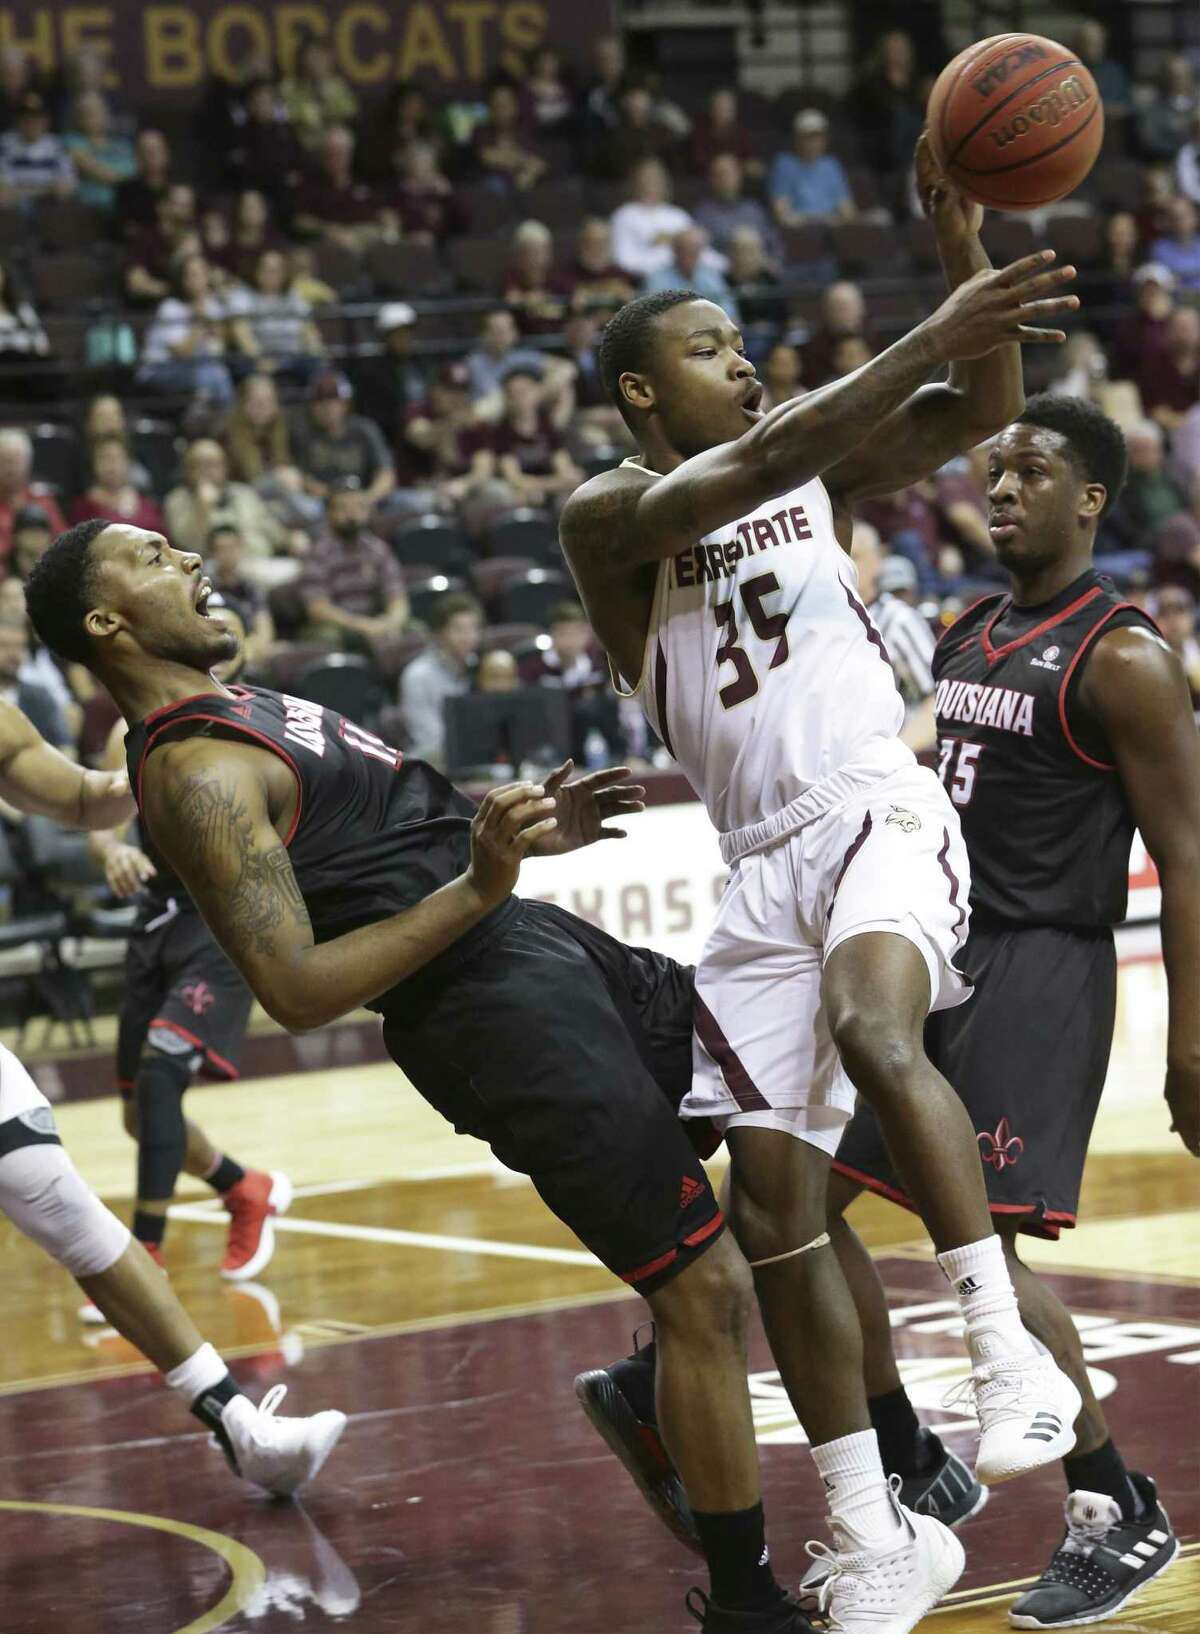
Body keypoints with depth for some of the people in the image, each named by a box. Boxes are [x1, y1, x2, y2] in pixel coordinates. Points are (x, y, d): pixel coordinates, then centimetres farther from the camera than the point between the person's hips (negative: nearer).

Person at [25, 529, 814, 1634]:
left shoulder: (238, 713, 14)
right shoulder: (195, 773, -17)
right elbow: (296, 989, -24)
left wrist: (518, 832, 15)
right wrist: (478, 887, -29)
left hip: (544, 946, 10)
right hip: (498, 1011, -10)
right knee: (706, 1288, -8)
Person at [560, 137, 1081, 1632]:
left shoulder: (820, 473, 12)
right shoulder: (610, 515, 2)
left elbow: (983, 405, -1)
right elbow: (756, 466, -17)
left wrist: (964, 252, -18)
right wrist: (934, 333, -24)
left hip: (883, 814, -1)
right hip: (761, 865, 1)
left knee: (873, 1032, -33)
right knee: (768, 1196, -3)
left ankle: (1010, 1350, -31)